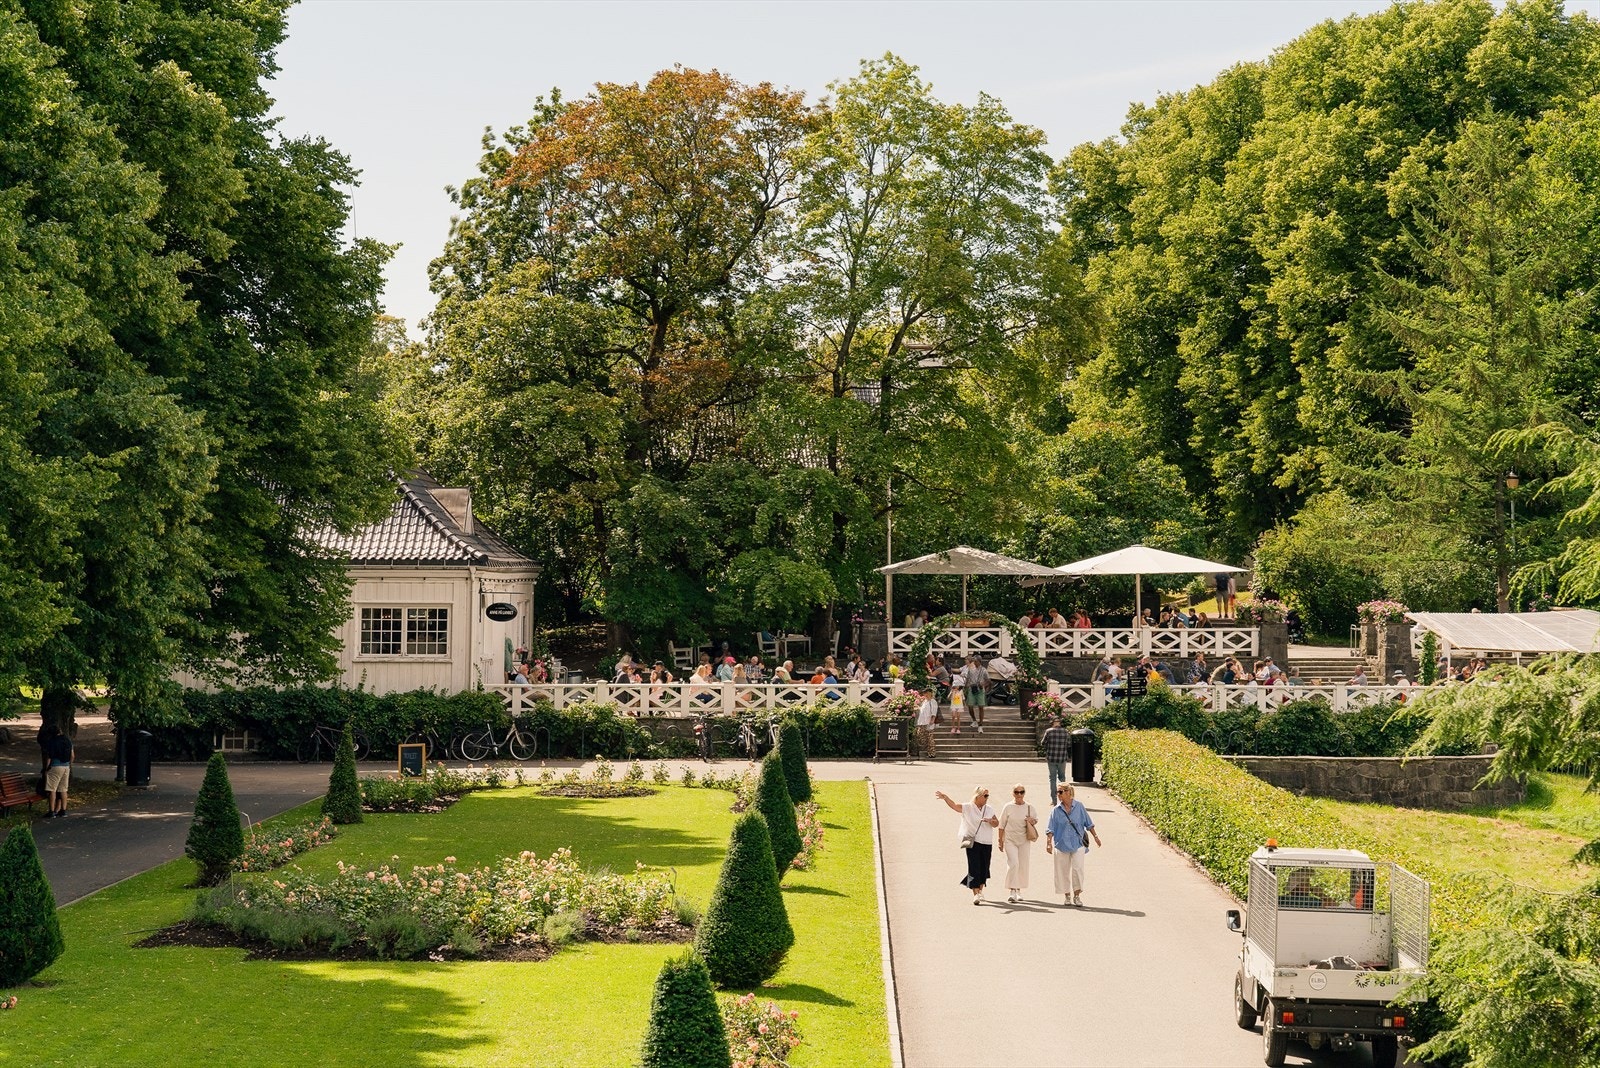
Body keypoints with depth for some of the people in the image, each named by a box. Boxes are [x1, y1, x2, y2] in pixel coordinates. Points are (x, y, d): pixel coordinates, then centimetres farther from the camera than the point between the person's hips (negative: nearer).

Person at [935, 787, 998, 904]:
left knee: (984, 868, 9)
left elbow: (997, 823, 10)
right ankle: (975, 894, -15)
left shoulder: (989, 810, 11)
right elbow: (954, 806, -17)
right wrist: (945, 797, -35)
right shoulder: (968, 808, -3)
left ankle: (980, 891, 29)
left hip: (987, 844, 4)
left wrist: (991, 821, -14)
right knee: (974, 868, -11)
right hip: (973, 842, -4)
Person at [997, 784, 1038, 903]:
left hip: (1024, 840, 3)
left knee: (1023, 866, 5)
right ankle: (1011, 891, -16)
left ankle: (1018, 890, 20)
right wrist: (1000, 841, 2)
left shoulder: (1029, 807, 4)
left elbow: (1036, 820, 17)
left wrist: (1032, 821, -7)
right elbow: (1002, 825, 3)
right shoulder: (1008, 807, -2)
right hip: (1010, 840, -3)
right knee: (1013, 863, -17)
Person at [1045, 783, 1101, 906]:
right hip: (1062, 844, 1)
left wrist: (1096, 837, 11)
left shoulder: (1079, 806, 0)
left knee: (1078, 869, -10)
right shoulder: (1056, 810, 1)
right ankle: (1067, 896, 20)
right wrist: (1048, 843, -11)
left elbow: (1088, 823, 9)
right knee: (1063, 871, 5)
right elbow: (1050, 829, -1)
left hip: (1078, 844, -1)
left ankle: (1077, 895, 1)